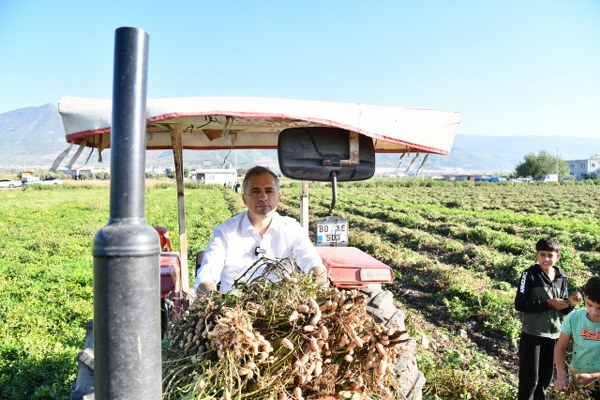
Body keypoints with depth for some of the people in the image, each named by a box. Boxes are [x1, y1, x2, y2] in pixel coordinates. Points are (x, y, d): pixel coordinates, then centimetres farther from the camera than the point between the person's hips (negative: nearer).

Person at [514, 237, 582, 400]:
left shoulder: (561, 277, 4)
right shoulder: (530, 274, -12)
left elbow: (563, 310, 9)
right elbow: (519, 304, -18)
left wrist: (570, 303, -12)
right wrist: (548, 304, -20)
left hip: (554, 333, 5)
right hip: (532, 333, -5)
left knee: (546, 376, 17)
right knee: (530, 377, 2)